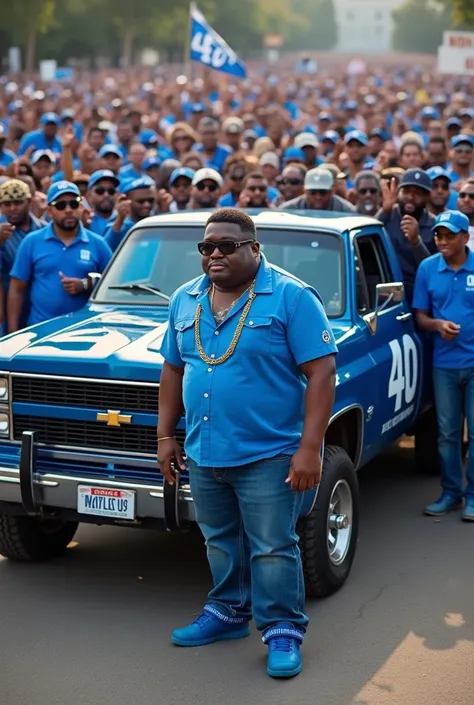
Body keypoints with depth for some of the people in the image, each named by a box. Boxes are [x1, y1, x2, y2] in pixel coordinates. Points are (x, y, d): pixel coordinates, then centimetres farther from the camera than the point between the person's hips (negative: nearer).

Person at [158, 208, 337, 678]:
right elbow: (173, 370, 14)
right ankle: (229, 611, 36)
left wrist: (309, 448, -19)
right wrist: (165, 436, 10)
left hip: (268, 454, -5)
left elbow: (321, 373, -14)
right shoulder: (185, 300, 7)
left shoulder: (291, 298, -11)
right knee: (220, 542, 19)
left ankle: (283, 631, 16)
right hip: (203, 453, 6)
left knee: (272, 549, 1)